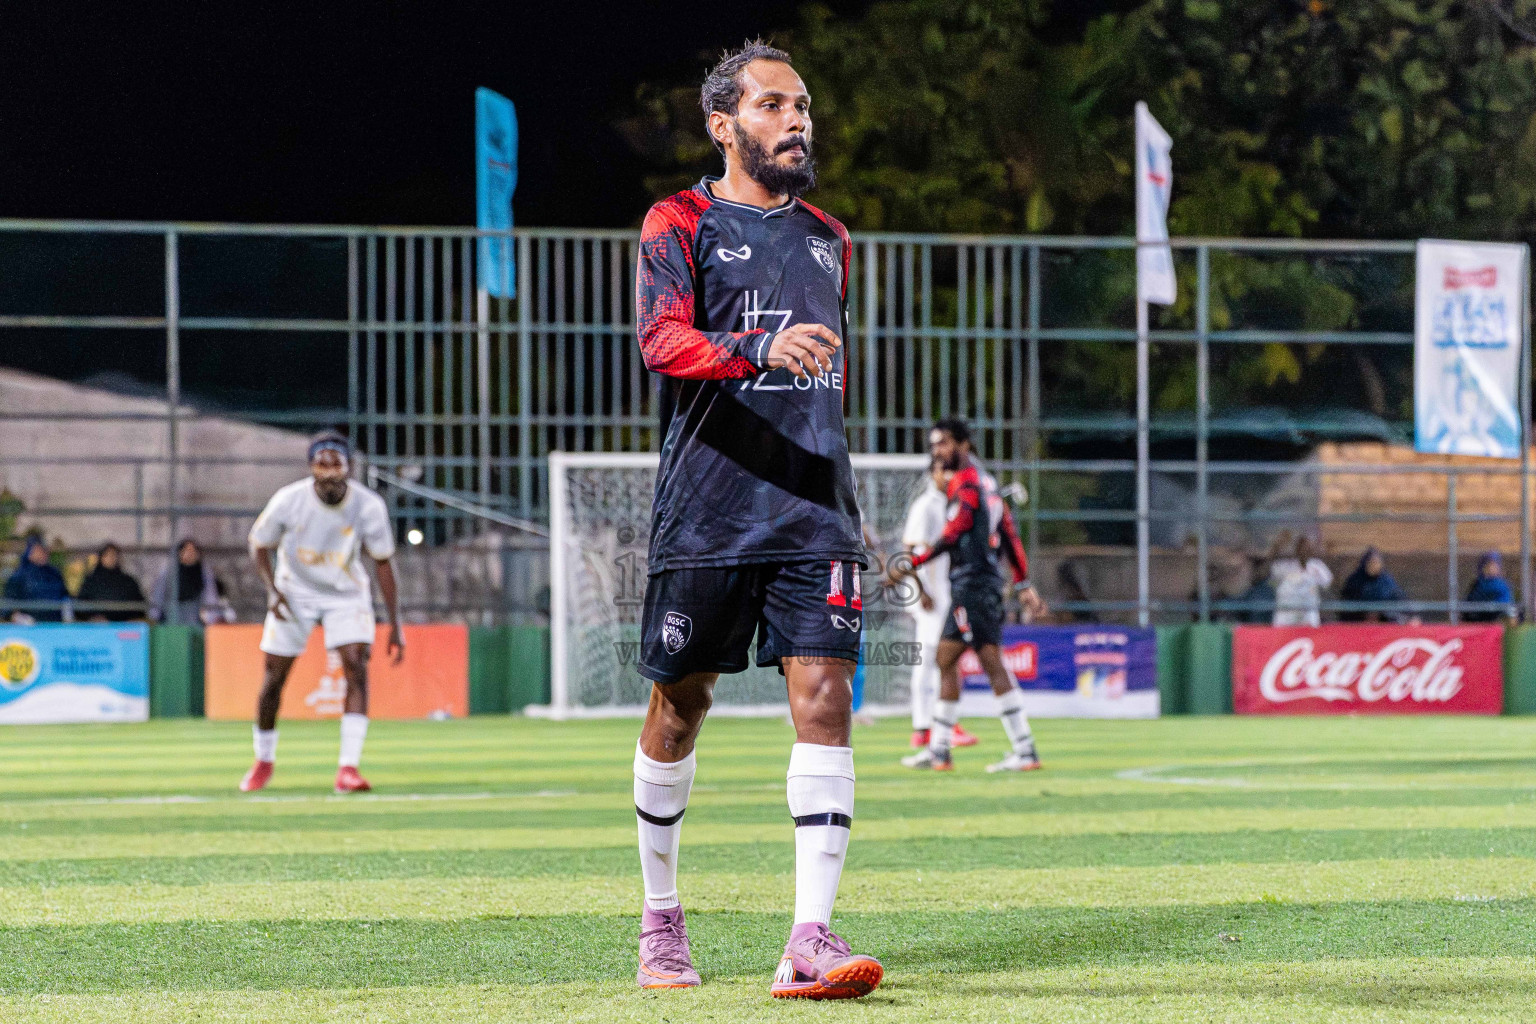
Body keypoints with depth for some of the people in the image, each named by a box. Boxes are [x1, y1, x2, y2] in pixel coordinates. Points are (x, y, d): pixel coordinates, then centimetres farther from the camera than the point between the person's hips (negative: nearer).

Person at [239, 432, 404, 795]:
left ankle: (348, 768, -21)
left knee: (356, 666, -20)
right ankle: (263, 762, 25)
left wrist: (395, 625, -9)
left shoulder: (369, 506, -20)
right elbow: (259, 544, -4)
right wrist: (272, 590, -20)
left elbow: (383, 562, -8)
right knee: (274, 676, 1)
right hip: (295, 592, 0)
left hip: (347, 595, 0)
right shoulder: (288, 501, -22)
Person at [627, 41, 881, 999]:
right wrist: (759, 348, -34)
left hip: (813, 509, 3)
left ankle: (810, 941, -17)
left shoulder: (828, 238, 18)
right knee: (679, 704, 6)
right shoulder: (680, 224, 2)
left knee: (824, 695, -11)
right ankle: (661, 919, 24)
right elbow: (662, 338, -16)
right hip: (705, 512, -3)